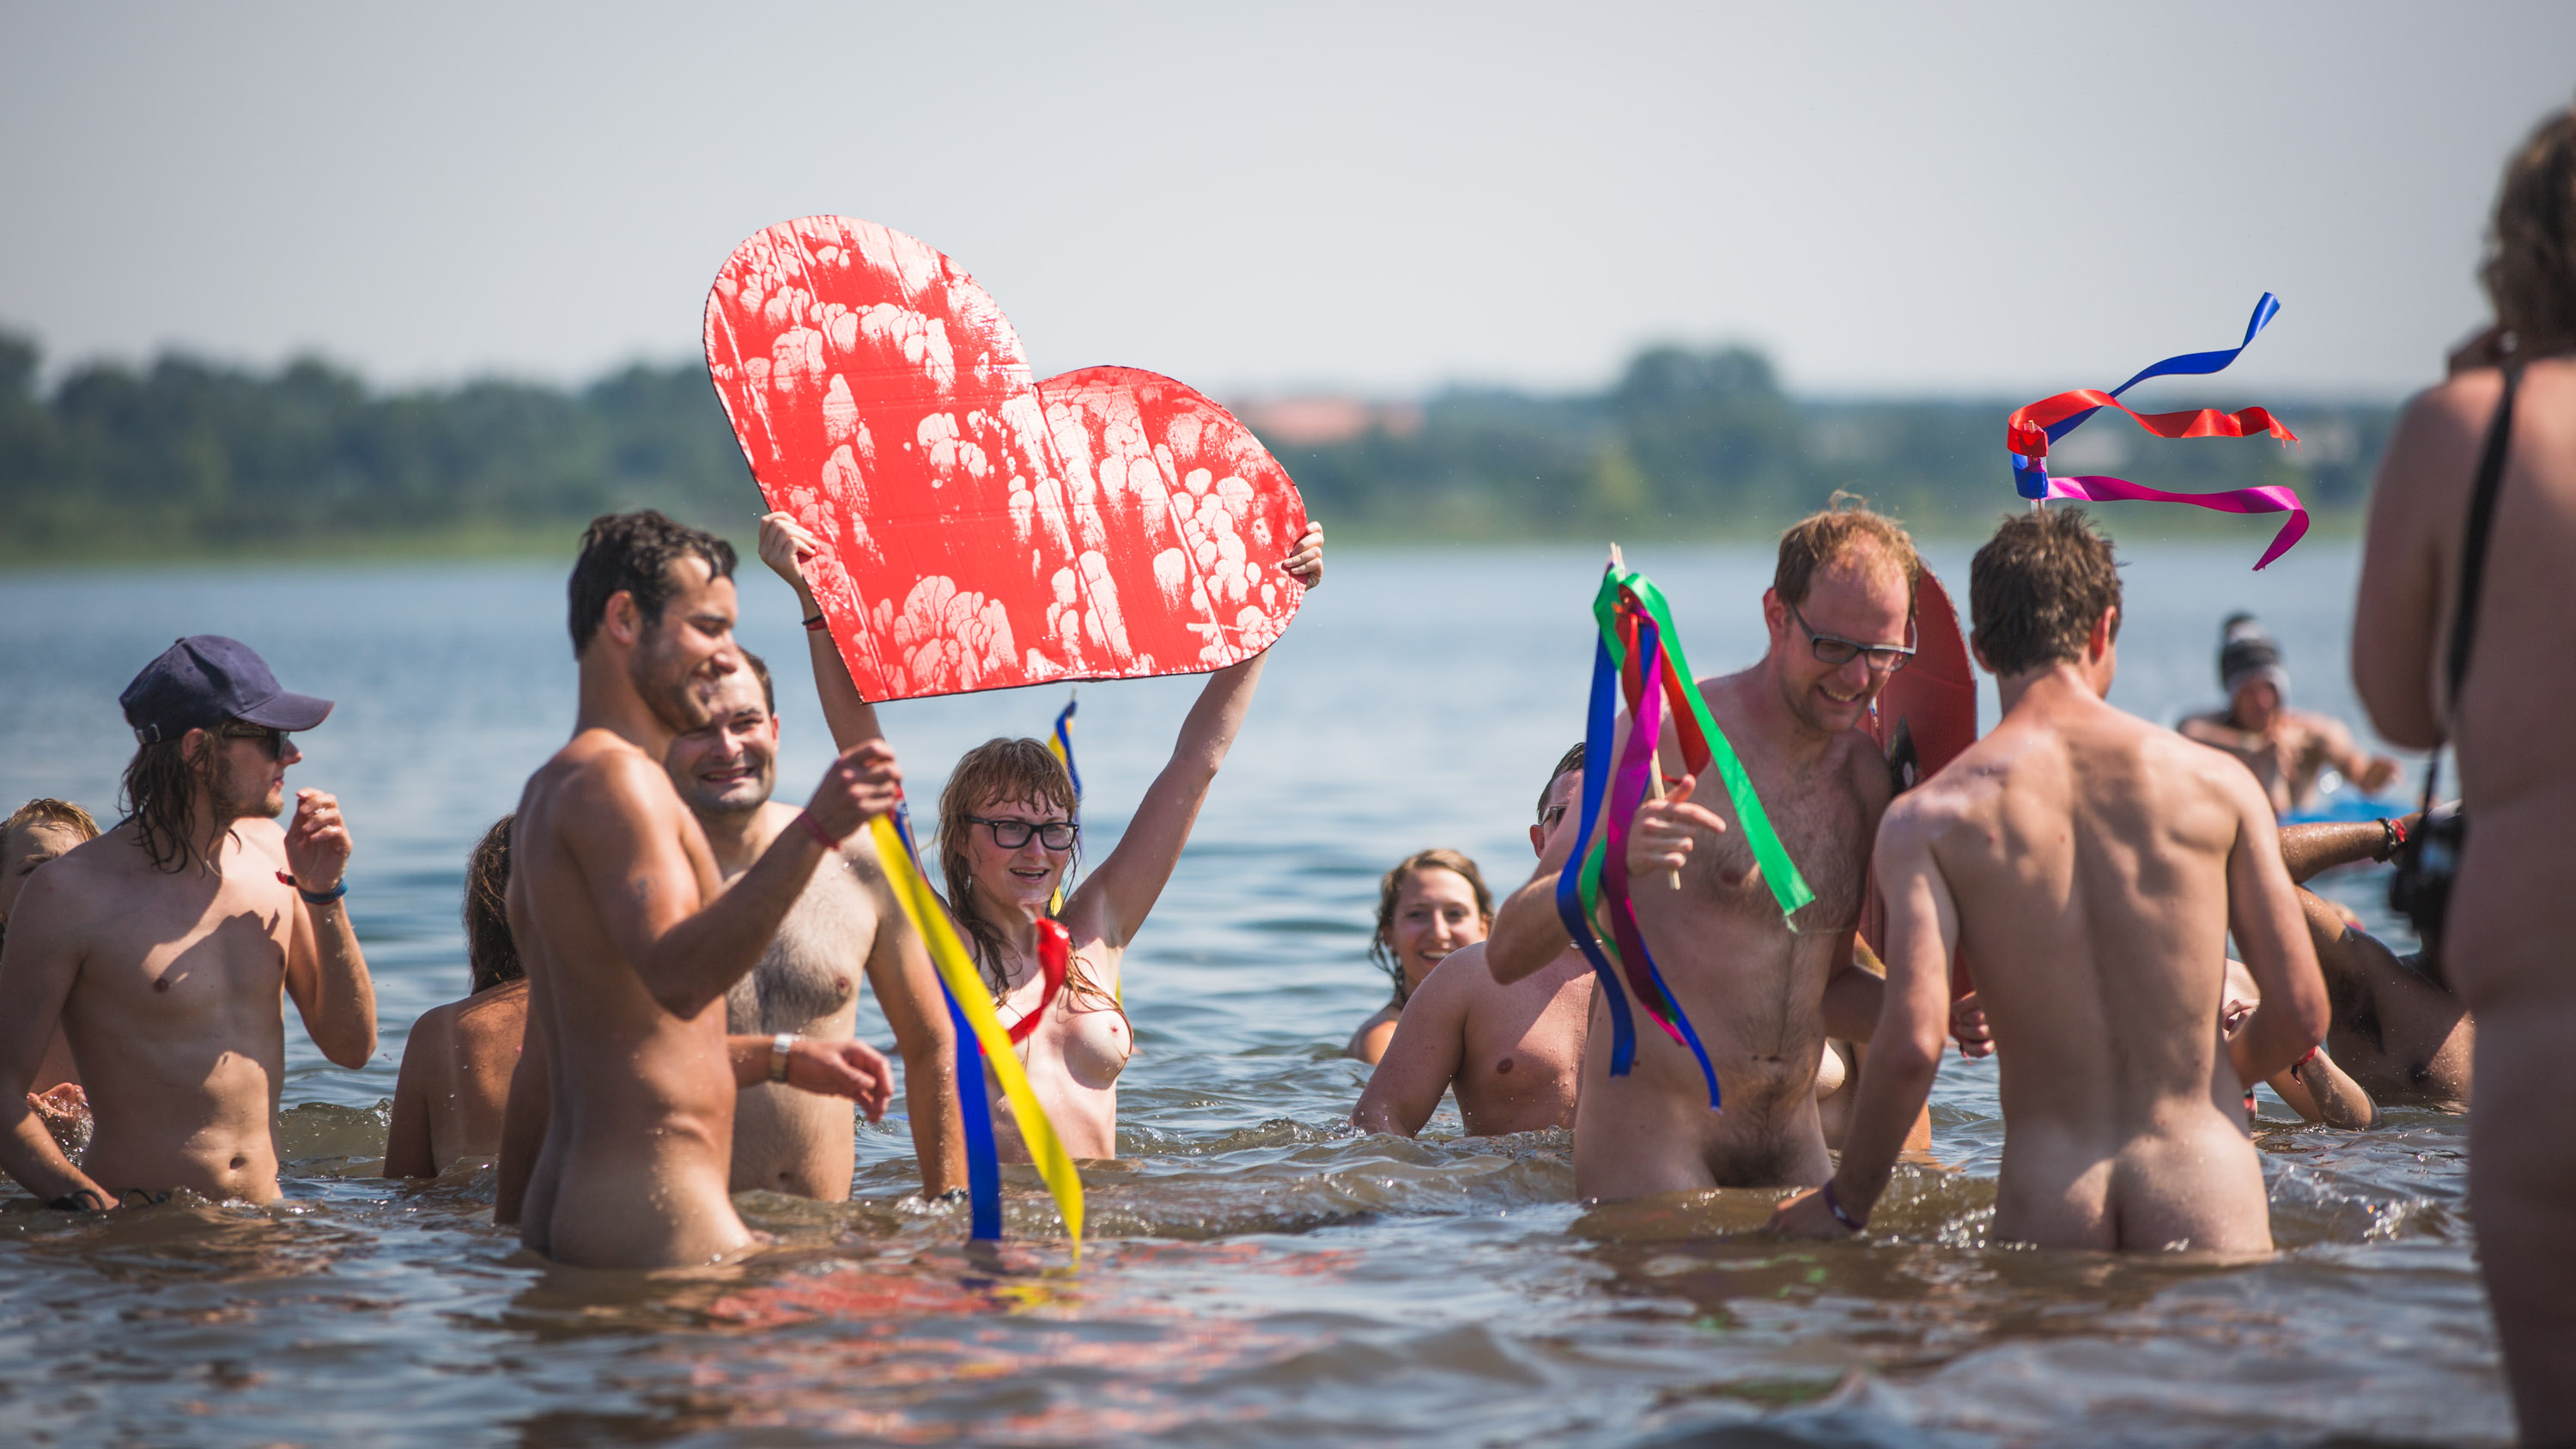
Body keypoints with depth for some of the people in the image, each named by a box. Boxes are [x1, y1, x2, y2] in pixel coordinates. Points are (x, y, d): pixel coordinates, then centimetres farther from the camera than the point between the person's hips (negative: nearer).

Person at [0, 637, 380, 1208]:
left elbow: (352, 1047, 15)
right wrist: (92, 1204, -22)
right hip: (140, 1232, -4)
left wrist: (325, 895, 2)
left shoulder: (270, 851, 10)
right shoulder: (70, 894, -8)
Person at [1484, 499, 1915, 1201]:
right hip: (1648, 1142, -6)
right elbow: (1507, 955, -16)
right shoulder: (1670, 735, -11)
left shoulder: (1871, 779, 9)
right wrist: (1613, 866, -34)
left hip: (1792, 1147, 6)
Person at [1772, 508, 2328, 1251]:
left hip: (2046, 1199, 0)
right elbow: (2302, 1014, 5)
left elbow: (1913, 1043, -11)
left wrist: (1845, 1202, 4)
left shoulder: (1930, 816, 0)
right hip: (2202, 1193, 0)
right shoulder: (2215, 781, 4)